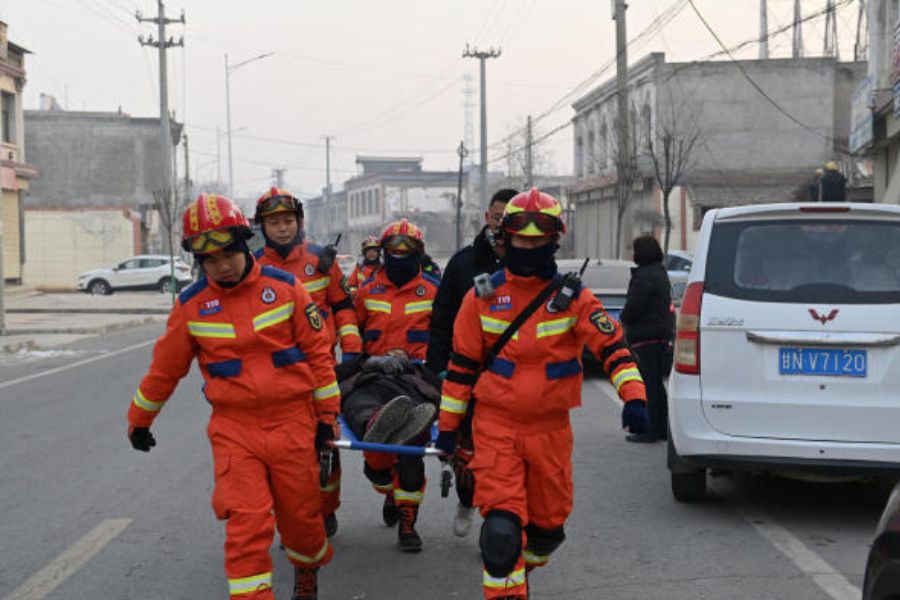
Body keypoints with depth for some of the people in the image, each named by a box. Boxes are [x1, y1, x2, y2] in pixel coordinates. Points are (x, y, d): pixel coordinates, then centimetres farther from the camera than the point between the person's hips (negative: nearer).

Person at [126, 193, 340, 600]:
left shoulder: (284, 287, -3)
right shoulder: (191, 305, 0)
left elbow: (318, 350, 2)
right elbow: (165, 367, 11)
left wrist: (327, 414, 3)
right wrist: (138, 421, 20)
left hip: (292, 421, 0)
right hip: (234, 428, 0)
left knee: (300, 514, 12)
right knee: (246, 524, -11)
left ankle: (308, 567, 43)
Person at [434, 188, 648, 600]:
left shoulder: (572, 297, 0)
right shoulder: (483, 297, 2)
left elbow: (612, 346, -9)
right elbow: (462, 364, 7)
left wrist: (633, 395, -25)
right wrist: (448, 423, 8)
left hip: (550, 428, 1)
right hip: (496, 426, -1)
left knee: (548, 524, 15)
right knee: (501, 526, -13)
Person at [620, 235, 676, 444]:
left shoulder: (645, 276, -18)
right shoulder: (660, 273, 16)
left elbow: (633, 307, -21)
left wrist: (624, 319, 1)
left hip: (646, 338, -10)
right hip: (662, 335, 10)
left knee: (648, 385, -6)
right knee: (656, 384, 16)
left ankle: (649, 430, -4)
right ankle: (662, 428, 21)